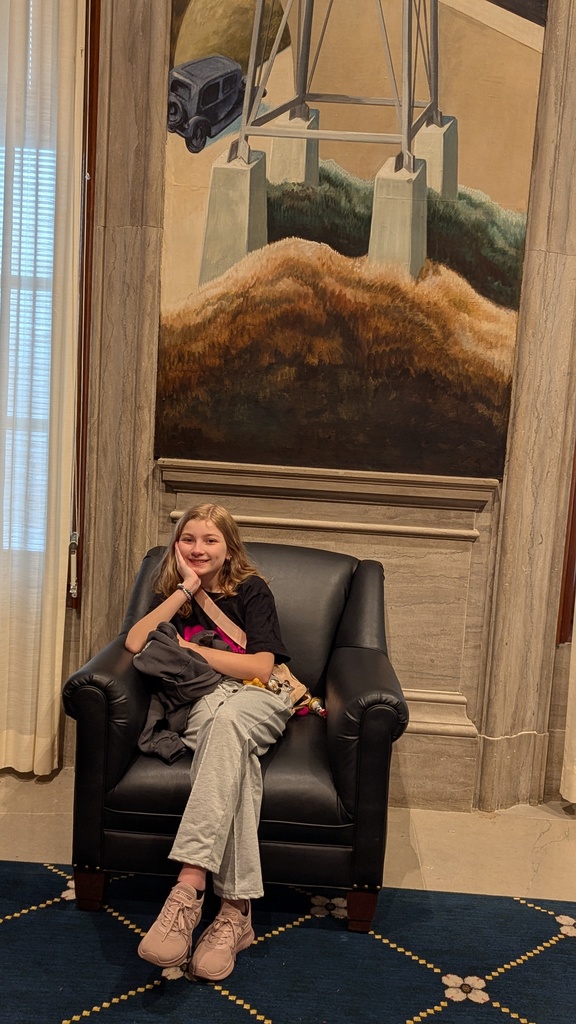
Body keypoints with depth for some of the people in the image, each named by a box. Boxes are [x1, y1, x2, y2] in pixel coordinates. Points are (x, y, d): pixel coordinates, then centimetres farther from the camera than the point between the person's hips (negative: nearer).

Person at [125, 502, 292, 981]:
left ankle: (189, 886, -48)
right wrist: (186, 588, -6)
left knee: (225, 718, -40)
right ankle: (237, 907, -42)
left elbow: (260, 667, -8)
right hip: (197, 703, 2)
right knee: (235, 751, -36)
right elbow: (134, 644, -6)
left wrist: (185, 648, -6)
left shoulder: (251, 590, 4)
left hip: (257, 700, -2)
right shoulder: (171, 593, 15)